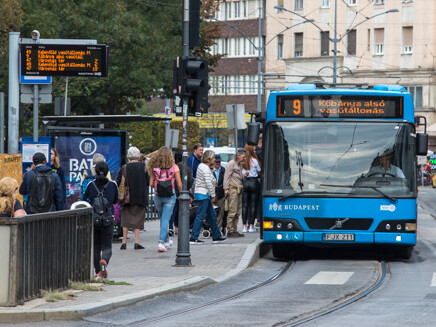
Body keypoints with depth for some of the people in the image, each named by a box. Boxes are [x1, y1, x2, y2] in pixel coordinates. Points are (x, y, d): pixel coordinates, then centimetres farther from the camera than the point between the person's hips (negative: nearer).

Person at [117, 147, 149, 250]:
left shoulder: (124, 168, -5)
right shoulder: (144, 167, -5)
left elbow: (118, 183, -5)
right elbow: (148, 181, -1)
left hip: (127, 198, 0)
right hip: (141, 197, 0)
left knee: (126, 218, 9)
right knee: (138, 218, 5)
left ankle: (124, 242, 5)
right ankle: (136, 242, -4)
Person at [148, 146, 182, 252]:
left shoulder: (154, 167, -2)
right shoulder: (174, 167, -6)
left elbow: (151, 184, -1)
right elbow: (179, 185, -6)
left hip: (157, 196, 2)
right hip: (170, 196, -2)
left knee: (163, 219, 19)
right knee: (165, 219, -1)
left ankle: (167, 240, 32)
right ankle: (161, 242, -11)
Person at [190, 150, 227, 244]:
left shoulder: (202, 166, 16)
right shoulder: (205, 168, -16)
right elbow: (209, 183, -20)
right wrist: (213, 195, -11)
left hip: (205, 195, 11)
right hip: (203, 195, -11)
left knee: (212, 215, 14)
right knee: (200, 216, -9)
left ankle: (216, 236, 21)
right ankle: (193, 238, -8)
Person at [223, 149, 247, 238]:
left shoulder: (240, 164, 21)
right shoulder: (231, 163, -4)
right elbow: (227, 176, -9)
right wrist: (226, 188, -15)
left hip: (239, 189, 9)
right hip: (233, 188, -9)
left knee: (238, 212, 7)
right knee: (232, 210, -11)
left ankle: (235, 230, 11)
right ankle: (230, 231, -11)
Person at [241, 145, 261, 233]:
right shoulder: (254, 160, -6)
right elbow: (259, 171, 6)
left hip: (244, 182, 2)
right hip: (253, 182, -2)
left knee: (244, 205, 5)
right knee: (253, 205, 3)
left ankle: (244, 226, 3)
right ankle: (251, 226, 2)